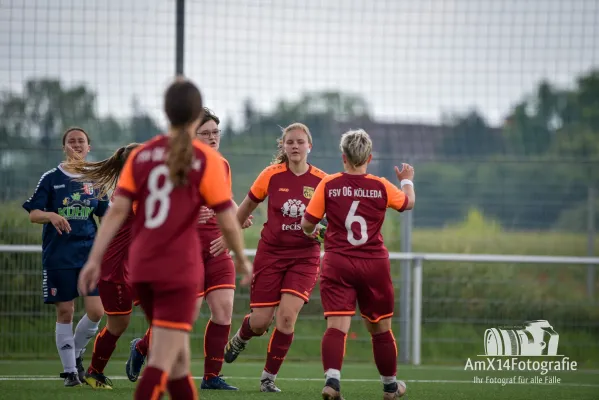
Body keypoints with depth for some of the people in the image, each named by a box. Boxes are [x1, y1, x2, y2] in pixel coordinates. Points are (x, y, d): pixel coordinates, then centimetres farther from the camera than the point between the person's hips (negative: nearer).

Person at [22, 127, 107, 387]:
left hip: (90, 253, 2)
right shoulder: (51, 178, 0)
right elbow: (33, 214, -1)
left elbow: (106, 215, 16)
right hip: (58, 255, -2)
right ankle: (70, 371, 10)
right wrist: (51, 215, -21)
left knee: (96, 311, -8)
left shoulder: (95, 180, 8)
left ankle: (76, 354, 18)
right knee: (65, 313, -1)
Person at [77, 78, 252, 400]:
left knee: (178, 353, 20)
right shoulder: (206, 160, -6)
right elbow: (227, 221, -5)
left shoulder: (141, 155, 6)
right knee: (161, 362, -8)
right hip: (180, 270, -5)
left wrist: (94, 259, -1)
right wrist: (242, 259, 12)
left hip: (141, 267, 5)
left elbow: (117, 210, -1)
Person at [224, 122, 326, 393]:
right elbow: (248, 206, 9)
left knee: (287, 315, -16)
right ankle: (239, 339, 38)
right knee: (260, 322, -1)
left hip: (305, 256, 0)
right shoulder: (272, 175, -4)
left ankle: (268, 377, 1)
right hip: (271, 252, 0)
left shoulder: (321, 181, -4)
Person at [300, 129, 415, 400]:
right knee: (380, 327, 16)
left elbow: (307, 225, 1)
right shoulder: (382, 187, 0)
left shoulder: (328, 185, -4)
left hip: (337, 264, -1)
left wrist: (311, 232, 25)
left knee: (337, 325, -8)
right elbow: (408, 203, 21)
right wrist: (407, 181, 42)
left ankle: (332, 378, -31)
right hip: (374, 265, 1)